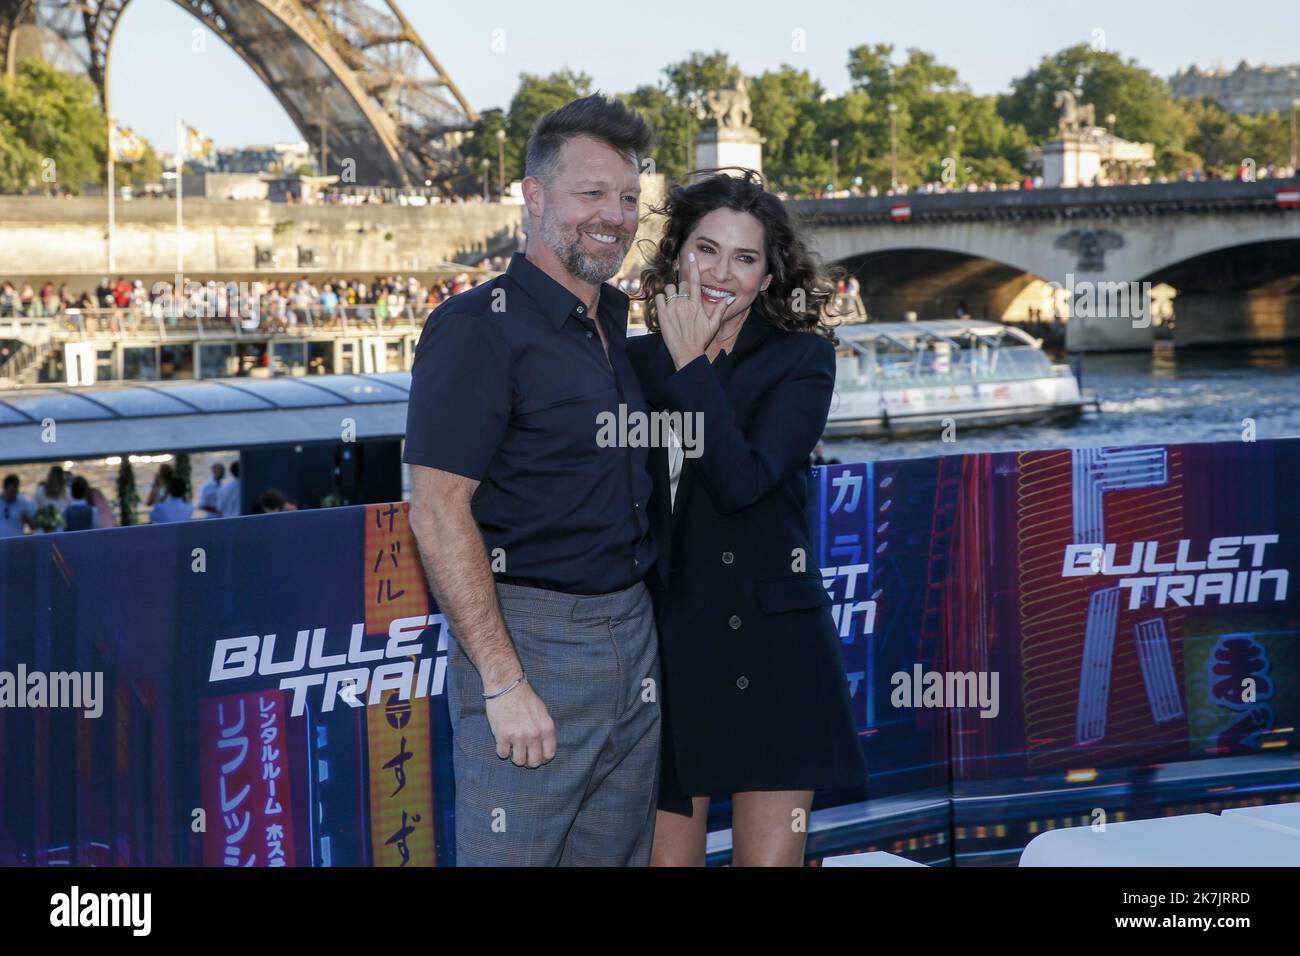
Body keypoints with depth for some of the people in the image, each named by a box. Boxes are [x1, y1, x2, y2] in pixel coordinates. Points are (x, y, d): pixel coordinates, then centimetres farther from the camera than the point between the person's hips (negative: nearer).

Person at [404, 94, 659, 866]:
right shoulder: (479, 329, -11)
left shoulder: (617, 324, 13)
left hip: (634, 633, 8)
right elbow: (439, 513, -17)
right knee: (513, 853, -4)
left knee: (618, 854, 14)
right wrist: (503, 683, -20)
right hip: (529, 636, -8)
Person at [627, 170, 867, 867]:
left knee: (767, 856, -1)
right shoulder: (639, 360, 8)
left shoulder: (802, 358, -1)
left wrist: (693, 366, -11)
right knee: (665, 854, 3)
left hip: (769, 648, -2)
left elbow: (742, 480, -17)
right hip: (665, 646, 2)